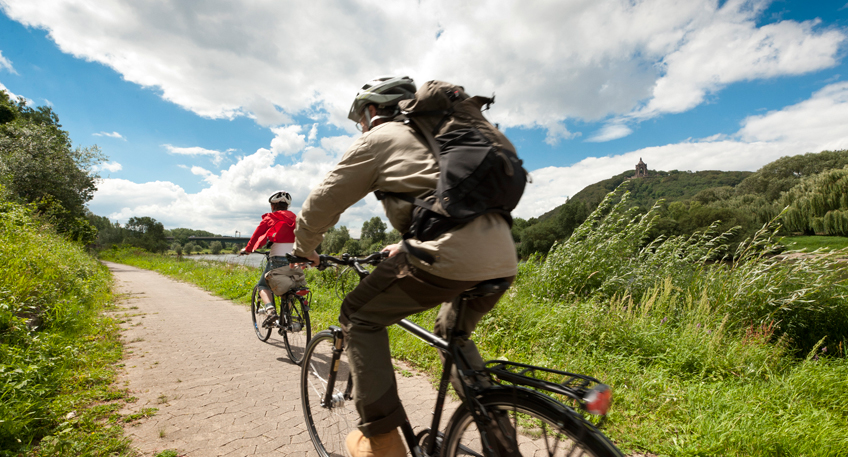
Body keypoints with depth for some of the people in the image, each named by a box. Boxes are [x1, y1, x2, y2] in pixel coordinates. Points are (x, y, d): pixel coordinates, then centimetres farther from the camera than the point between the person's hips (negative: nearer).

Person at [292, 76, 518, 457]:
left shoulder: (378, 139, 9)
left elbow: (323, 203, 11)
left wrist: (303, 250, 28)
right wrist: (407, 246, 48)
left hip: (450, 255, -8)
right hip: (504, 261, 9)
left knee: (359, 318, 10)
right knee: (452, 334, 30)